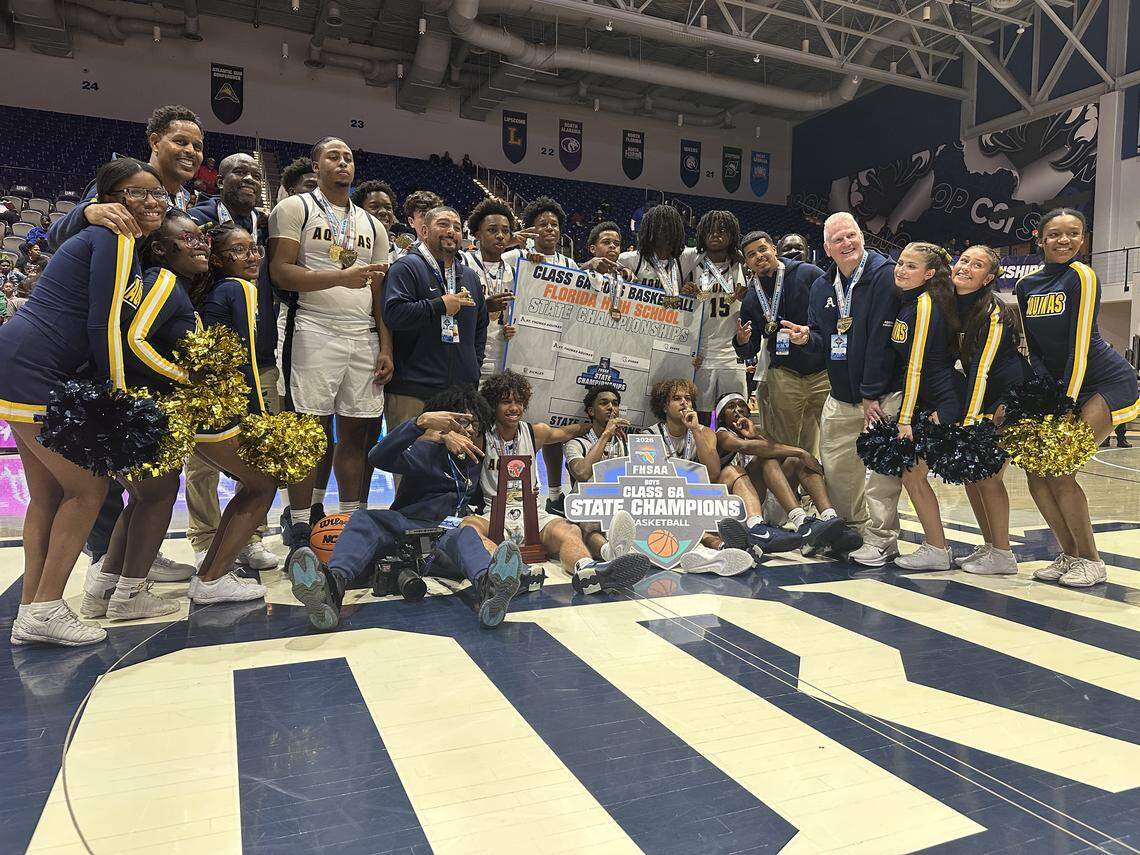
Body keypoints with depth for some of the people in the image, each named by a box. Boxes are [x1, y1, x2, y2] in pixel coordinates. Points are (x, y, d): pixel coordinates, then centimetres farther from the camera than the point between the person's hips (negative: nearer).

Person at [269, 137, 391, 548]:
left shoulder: (372, 225, 20)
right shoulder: (295, 209, 4)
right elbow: (280, 272, -9)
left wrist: (386, 348, 6)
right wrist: (342, 277, -19)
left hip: (363, 337, 5)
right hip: (314, 332, -5)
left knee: (355, 429, 6)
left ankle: (352, 518, 15)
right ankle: (300, 523, 4)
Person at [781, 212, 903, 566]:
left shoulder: (885, 275, -12)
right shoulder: (821, 287, 9)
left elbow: (881, 338, -17)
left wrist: (871, 394, -18)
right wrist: (806, 337, -9)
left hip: (884, 393, -6)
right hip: (841, 396, 7)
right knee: (836, 467, 9)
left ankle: (881, 538, 4)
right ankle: (854, 529, 26)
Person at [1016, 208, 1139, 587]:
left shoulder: (1081, 275, -12)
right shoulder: (1026, 285, 6)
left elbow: (1080, 345, -18)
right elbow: (1031, 349, 5)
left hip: (1109, 383, -6)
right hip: (1059, 385, 6)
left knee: (1060, 472, -15)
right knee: (1036, 473, -2)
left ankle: (1091, 562, 2)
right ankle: (1070, 555, 15)